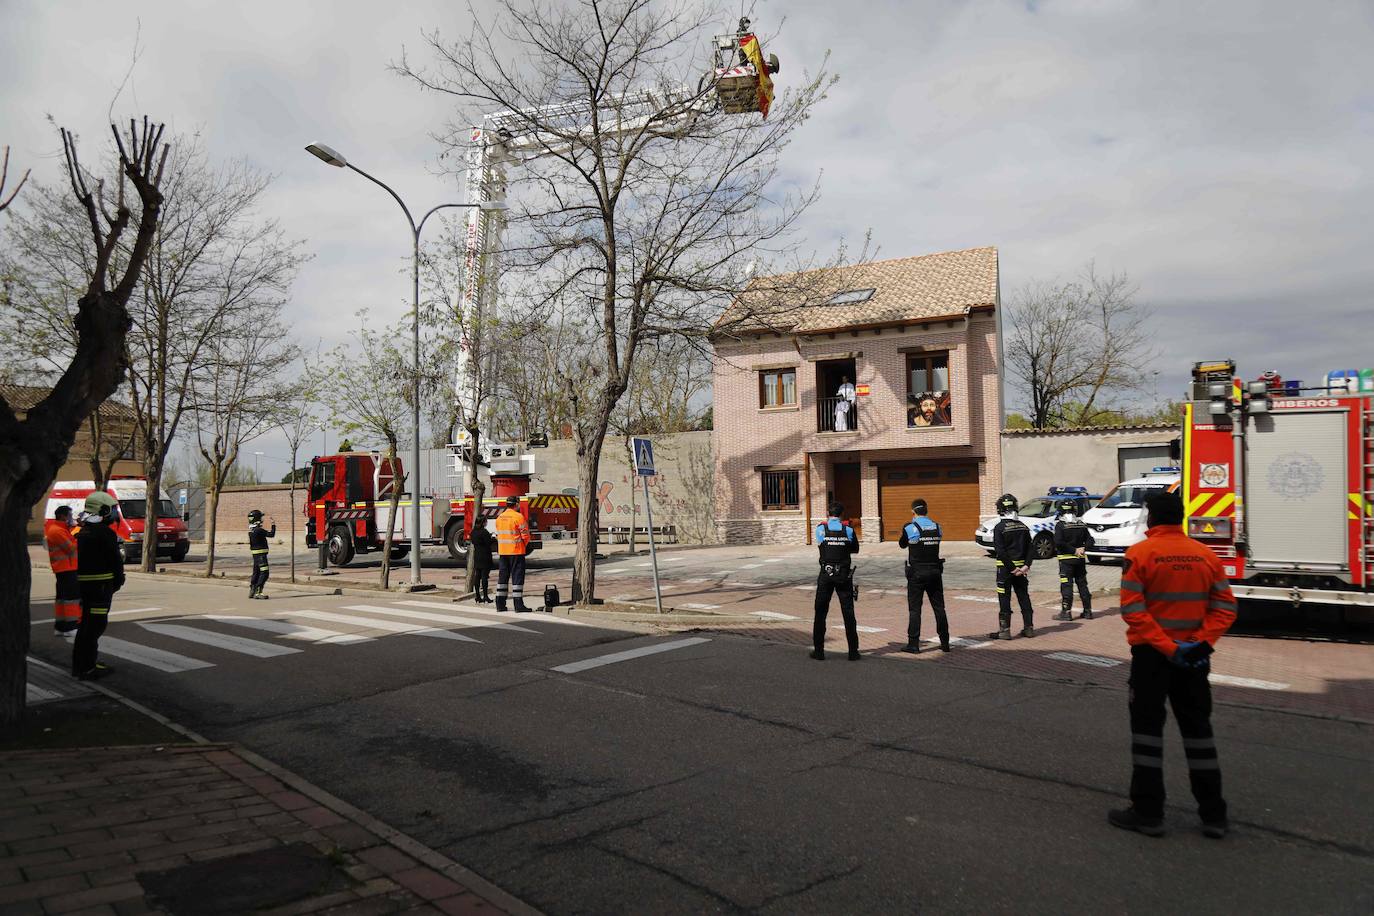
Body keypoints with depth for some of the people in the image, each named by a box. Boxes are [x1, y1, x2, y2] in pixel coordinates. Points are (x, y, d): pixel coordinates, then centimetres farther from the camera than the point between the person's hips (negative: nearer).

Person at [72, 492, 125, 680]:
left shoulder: (83, 531, 13)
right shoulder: (105, 532, -15)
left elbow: (82, 558, 18)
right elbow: (115, 560, -12)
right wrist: (119, 579, 1)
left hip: (83, 580, 9)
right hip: (101, 583, -9)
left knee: (86, 623, 18)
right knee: (95, 625, -7)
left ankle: (80, 664, 26)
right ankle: (86, 668, -7)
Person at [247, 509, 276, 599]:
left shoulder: (251, 530, 8)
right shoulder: (258, 530, -19)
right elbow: (271, 534, -18)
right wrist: (273, 525, -7)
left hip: (255, 554, 9)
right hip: (261, 554, -9)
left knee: (256, 572, 17)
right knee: (264, 573, -8)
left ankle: (251, 591, 23)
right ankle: (258, 592, -11)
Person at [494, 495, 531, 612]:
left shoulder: (499, 518, 8)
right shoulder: (518, 517, -12)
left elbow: (498, 535, 12)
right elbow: (525, 535, -11)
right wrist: (524, 545, 7)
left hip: (502, 552, 6)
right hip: (516, 551, -6)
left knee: (502, 576, 12)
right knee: (517, 576, -2)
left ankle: (500, 604, 15)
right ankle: (518, 605, -4)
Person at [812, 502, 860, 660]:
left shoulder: (821, 529, -4)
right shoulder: (848, 530, -2)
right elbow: (855, 549, 12)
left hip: (826, 575, -1)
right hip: (844, 575, 1)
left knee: (820, 612, 8)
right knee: (848, 613, 6)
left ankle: (819, 651, 9)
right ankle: (853, 651, 7)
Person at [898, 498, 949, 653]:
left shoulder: (910, 528, -11)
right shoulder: (936, 526, 2)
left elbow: (902, 544, 5)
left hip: (916, 572, -4)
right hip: (935, 571, 4)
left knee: (914, 609, 1)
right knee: (939, 607, 11)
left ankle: (913, 644, 0)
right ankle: (945, 642, 15)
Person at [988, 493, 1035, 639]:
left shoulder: (1000, 527, -12)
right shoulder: (1023, 526, 6)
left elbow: (1000, 552, -18)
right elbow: (1029, 548, 4)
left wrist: (1012, 568, -14)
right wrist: (1026, 566, -2)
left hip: (1005, 568, -5)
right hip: (1021, 568, 5)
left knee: (1004, 599, -1)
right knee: (1024, 597, 13)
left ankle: (1004, 630, 0)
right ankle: (1029, 627, 19)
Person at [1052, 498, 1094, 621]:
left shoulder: (1060, 525, -10)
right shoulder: (1081, 524, 8)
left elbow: (1058, 543, -19)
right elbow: (1090, 540, 6)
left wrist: (1074, 550, -13)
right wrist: (1082, 549, -6)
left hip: (1066, 559, -5)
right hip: (1080, 560, 5)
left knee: (1066, 585, -4)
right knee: (1082, 584, 12)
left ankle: (1066, 612, -5)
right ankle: (1088, 611, 16)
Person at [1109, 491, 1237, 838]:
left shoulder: (1139, 554, -12)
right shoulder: (1206, 555, 2)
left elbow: (1132, 610, -19)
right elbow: (1225, 607, -3)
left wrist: (1165, 647, -18)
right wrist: (1203, 642, -10)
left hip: (1151, 655, -4)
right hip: (1194, 656, 4)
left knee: (1147, 728, 6)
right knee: (1197, 729, 15)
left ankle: (1148, 812, 10)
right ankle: (1213, 814, 20)